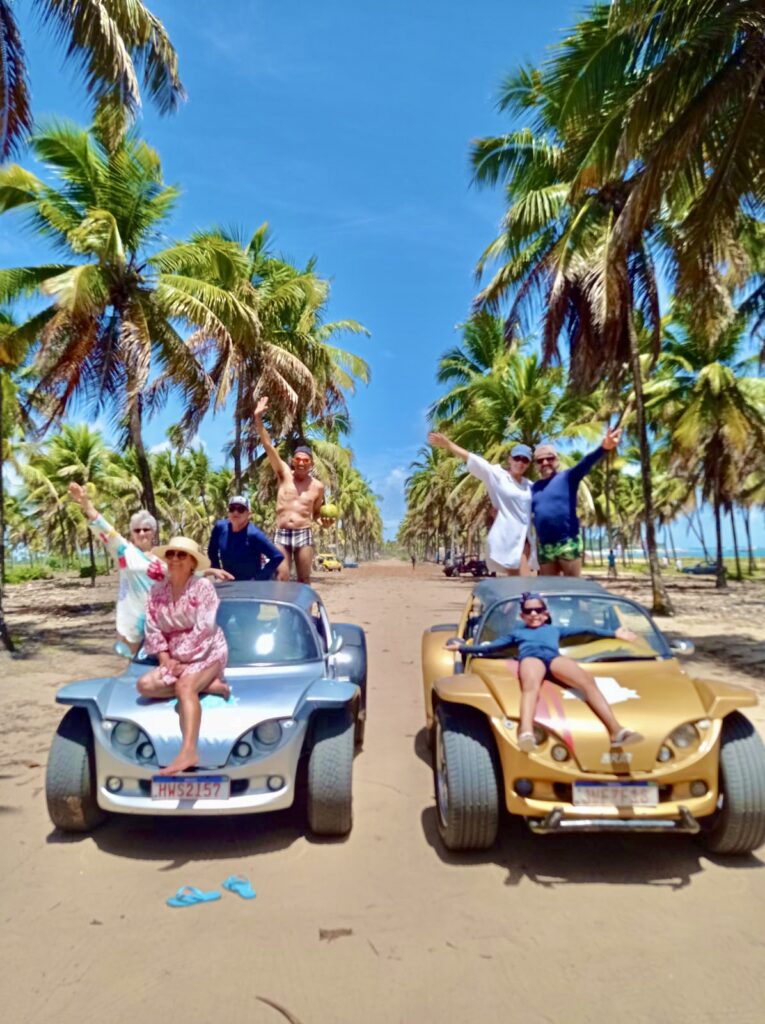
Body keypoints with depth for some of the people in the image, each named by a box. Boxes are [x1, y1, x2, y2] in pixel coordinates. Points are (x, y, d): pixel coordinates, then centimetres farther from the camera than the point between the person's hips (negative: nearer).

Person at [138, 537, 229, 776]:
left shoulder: (202, 586, -8)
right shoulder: (156, 591, 6)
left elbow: (204, 628, -14)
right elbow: (152, 630, 3)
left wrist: (181, 659, -15)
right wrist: (166, 659, -10)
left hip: (207, 653, -6)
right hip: (174, 658, 6)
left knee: (184, 686, -33)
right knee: (145, 685, -19)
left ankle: (188, 752, -44)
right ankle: (209, 686, -15)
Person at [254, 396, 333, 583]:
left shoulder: (317, 486, 4)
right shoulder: (284, 474, 2)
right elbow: (268, 445, -4)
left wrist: (324, 522, -5)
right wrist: (258, 418, -10)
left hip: (304, 534, 0)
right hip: (281, 534, 0)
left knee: (304, 580, 6)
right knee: (281, 579, -3)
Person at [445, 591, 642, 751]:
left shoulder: (554, 629, 42)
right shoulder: (516, 633, 39)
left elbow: (586, 630, 38)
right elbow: (489, 647, 32)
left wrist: (613, 633, 34)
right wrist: (463, 647, 24)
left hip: (554, 657, 2)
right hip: (530, 656, -1)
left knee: (588, 681, -28)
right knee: (530, 686, -38)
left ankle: (616, 730, -40)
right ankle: (526, 733, -62)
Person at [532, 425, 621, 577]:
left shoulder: (567, 477, 0)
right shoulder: (534, 488, 16)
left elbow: (585, 464, -18)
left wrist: (603, 448, -37)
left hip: (568, 543, -5)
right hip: (544, 547, 5)